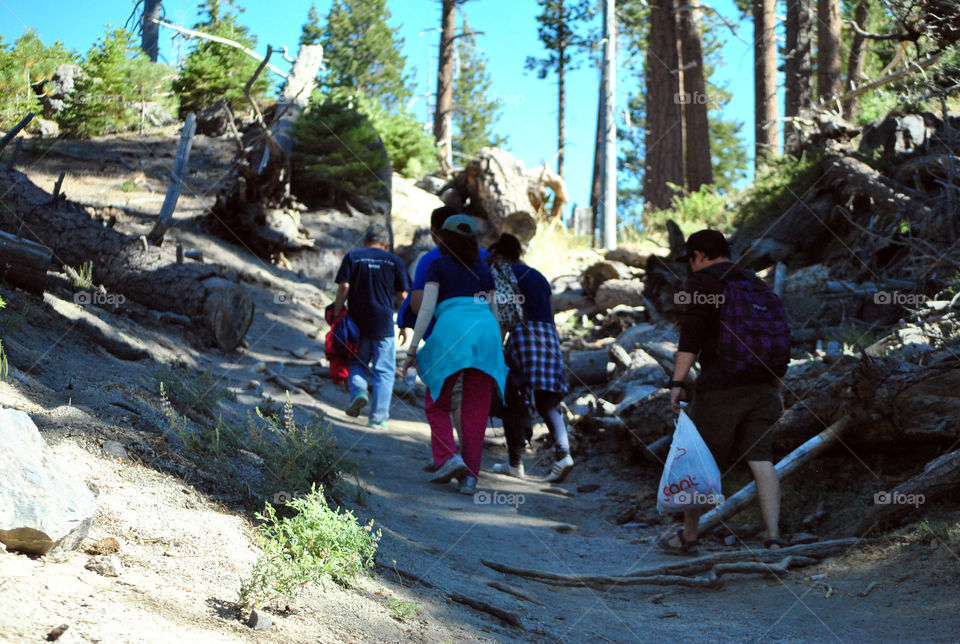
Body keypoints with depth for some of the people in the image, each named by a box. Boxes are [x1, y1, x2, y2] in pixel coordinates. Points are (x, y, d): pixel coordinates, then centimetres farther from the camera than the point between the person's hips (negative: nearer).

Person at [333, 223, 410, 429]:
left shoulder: (353, 257, 2)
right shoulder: (395, 261, 3)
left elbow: (343, 287, -6)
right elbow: (403, 294, 2)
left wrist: (336, 315, -1)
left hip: (357, 320, 1)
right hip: (384, 323, -1)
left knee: (357, 362, 19)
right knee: (384, 371, 5)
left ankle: (358, 390, -9)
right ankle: (378, 417, 2)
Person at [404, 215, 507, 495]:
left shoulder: (438, 265, 10)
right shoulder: (483, 269, 23)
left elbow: (426, 309, 1)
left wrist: (412, 350, 1)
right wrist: (496, 351, 24)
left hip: (451, 331, -4)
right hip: (485, 335, 4)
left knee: (437, 404, 11)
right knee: (475, 412, 6)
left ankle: (449, 457, -7)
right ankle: (470, 475, 0)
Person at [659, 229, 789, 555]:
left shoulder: (703, 282, -4)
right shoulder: (757, 285, 17)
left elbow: (691, 335, -16)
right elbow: (779, 337, 18)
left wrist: (676, 383, -19)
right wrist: (777, 391, 22)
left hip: (720, 386, -6)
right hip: (763, 384, 6)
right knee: (760, 459, 2)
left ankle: (688, 536, 16)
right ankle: (773, 536, -9)